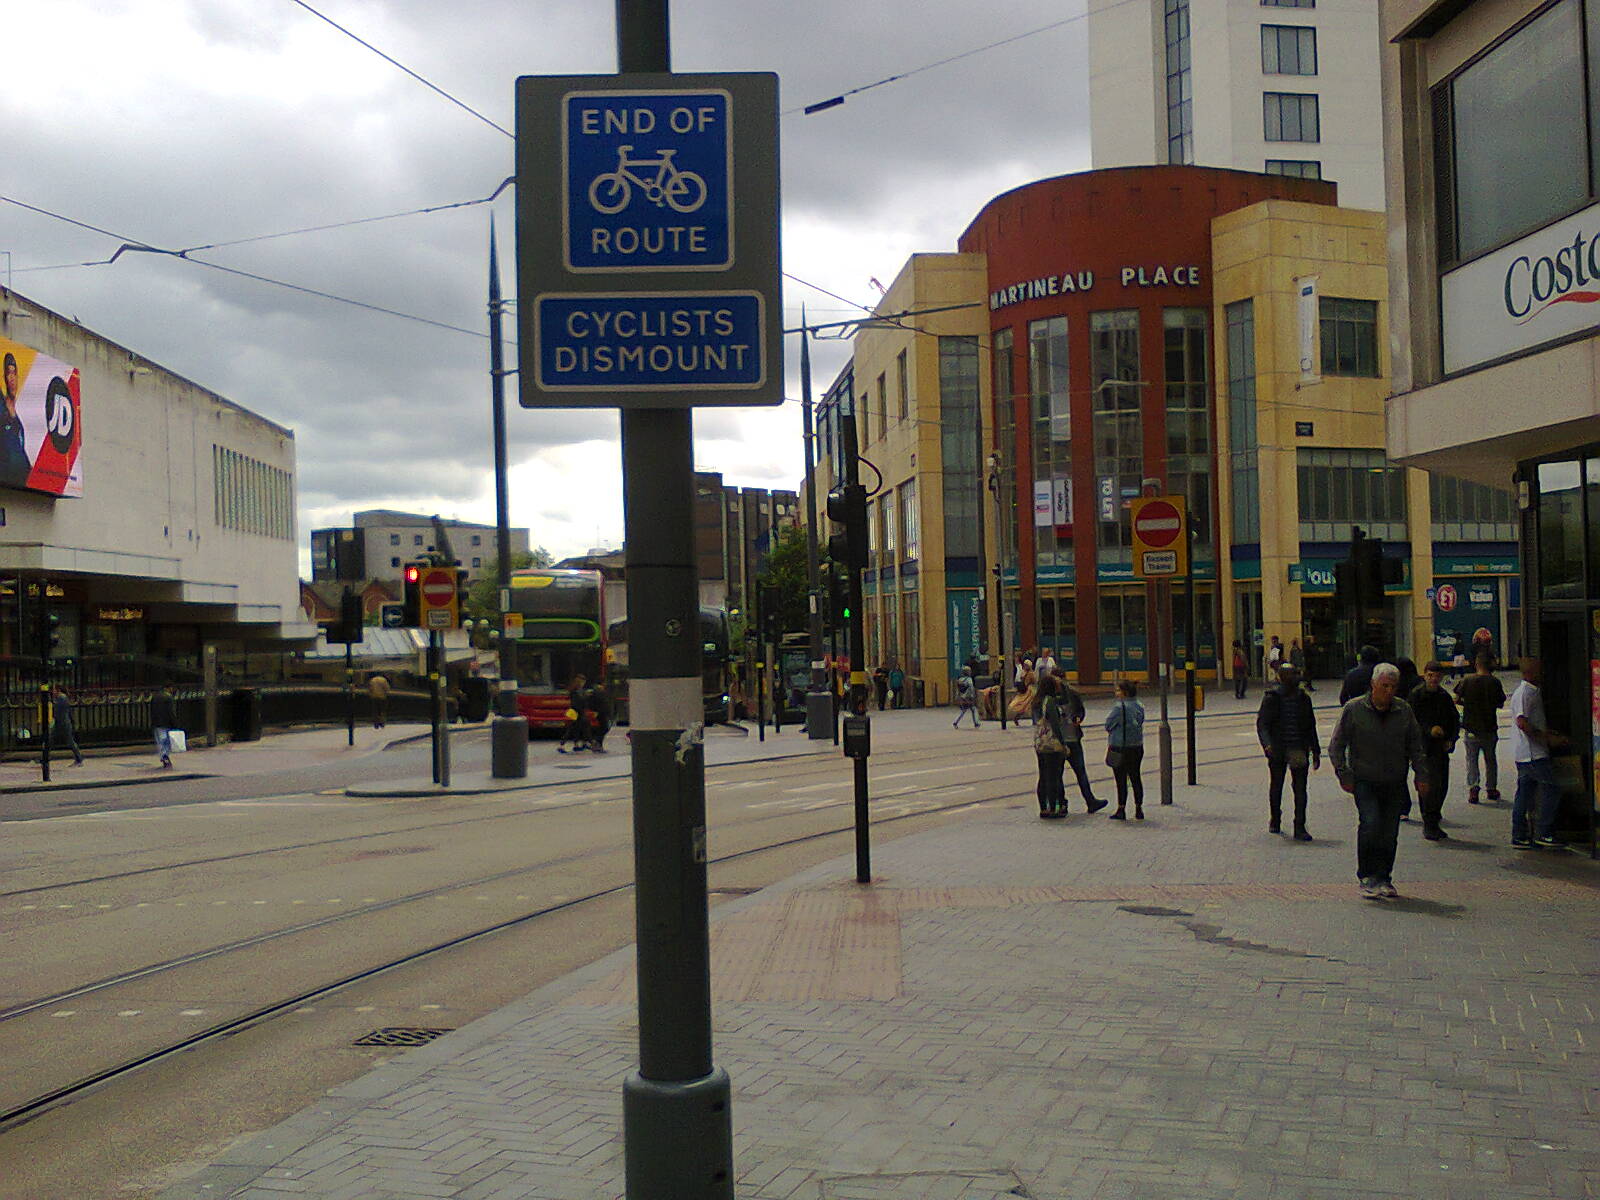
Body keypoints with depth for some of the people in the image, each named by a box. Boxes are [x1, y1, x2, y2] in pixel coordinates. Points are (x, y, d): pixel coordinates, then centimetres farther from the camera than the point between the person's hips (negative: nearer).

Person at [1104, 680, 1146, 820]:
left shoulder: (1119, 707, -17)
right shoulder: (1140, 707, 4)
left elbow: (1108, 725, -11)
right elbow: (1140, 723, 9)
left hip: (1119, 747, -6)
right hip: (1137, 747, 6)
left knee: (1121, 779, 1)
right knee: (1135, 777, 13)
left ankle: (1121, 810, 3)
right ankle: (1139, 810, 16)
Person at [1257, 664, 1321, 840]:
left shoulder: (1303, 699, 7)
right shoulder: (1271, 699, -5)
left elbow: (1310, 727, 16)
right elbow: (1262, 724, -10)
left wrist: (1316, 752, 14)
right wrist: (1267, 744, -27)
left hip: (1299, 751, 2)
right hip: (1277, 751, -2)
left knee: (1300, 789, -4)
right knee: (1276, 786, 13)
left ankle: (1300, 827, 0)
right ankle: (1274, 821, 33)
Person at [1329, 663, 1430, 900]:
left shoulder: (1404, 710, 6)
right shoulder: (1354, 709, -2)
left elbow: (1416, 746, 14)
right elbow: (1336, 746, 3)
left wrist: (1421, 775, 6)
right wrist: (1344, 775, -4)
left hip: (1395, 784, 3)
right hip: (1365, 782, -3)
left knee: (1390, 833, 3)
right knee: (1370, 823, -19)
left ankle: (1384, 878, 18)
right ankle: (1367, 877, -7)